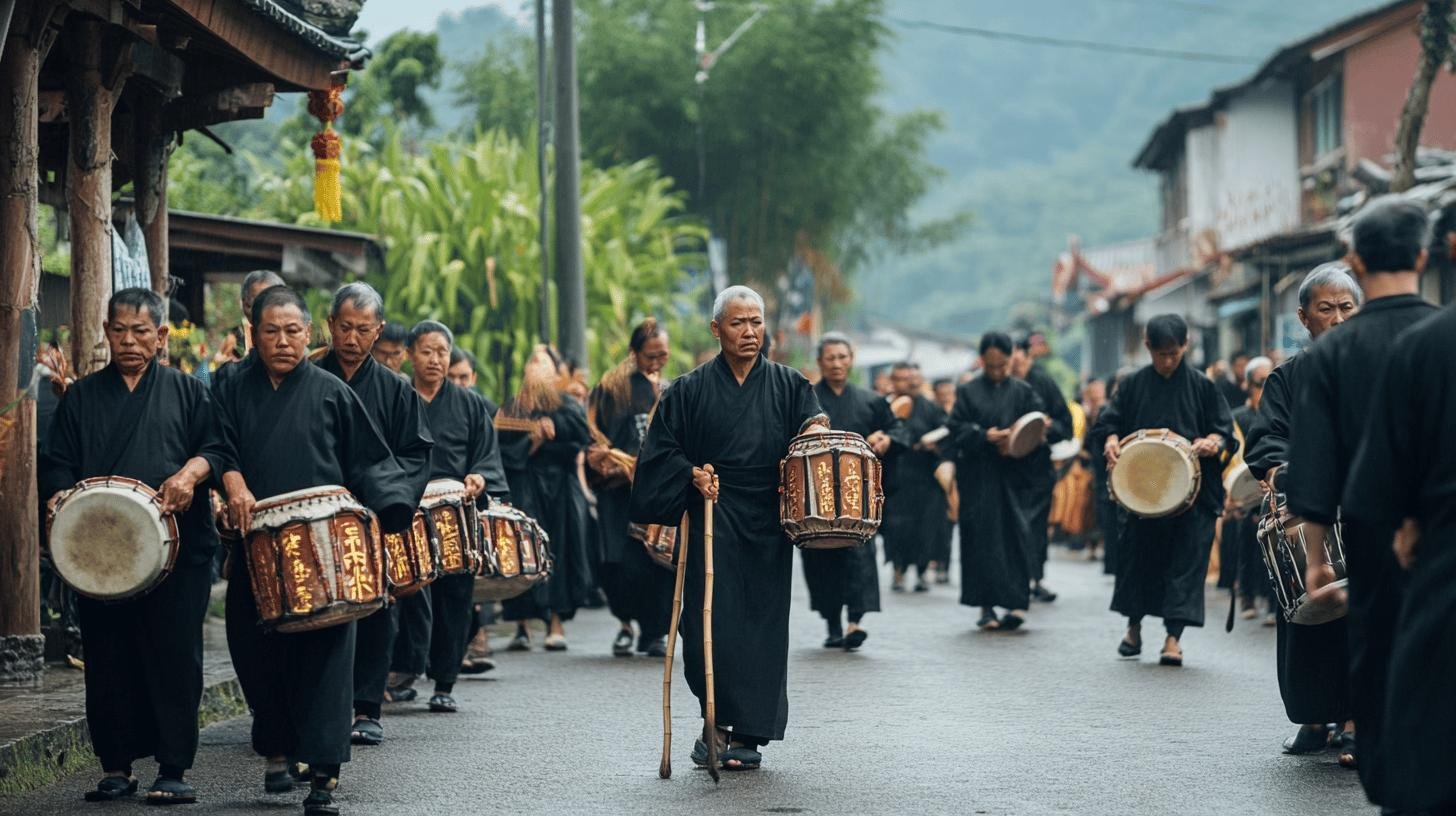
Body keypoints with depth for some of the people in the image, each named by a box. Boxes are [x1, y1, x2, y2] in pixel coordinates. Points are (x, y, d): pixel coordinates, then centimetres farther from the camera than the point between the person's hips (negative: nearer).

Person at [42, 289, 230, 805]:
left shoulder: (188, 392, 12)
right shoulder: (81, 398, 16)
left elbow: (216, 447, 3)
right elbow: (57, 464, 11)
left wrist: (191, 472, -17)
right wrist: (60, 496, -10)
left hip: (177, 549, -2)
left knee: (174, 657, -4)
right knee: (108, 660, 3)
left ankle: (173, 769, 1)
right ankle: (116, 766, 12)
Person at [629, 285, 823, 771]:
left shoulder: (789, 386, 7)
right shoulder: (691, 390, 5)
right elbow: (663, 449, 7)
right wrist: (692, 473, -10)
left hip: (767, 525, 1)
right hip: (713, 520, -1)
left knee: (763, 624, 0)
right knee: (710, 622, -9)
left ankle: (749, 733, 8)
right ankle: (716, 721, 8)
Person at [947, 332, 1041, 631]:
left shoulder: (1024, 392, 8)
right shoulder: (967, 392, 7)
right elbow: (956, 430, 0)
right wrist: (985, 436, -16)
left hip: (1013, 477, 0)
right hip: (978, 480, 0)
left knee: (1015, 537, -7)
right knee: (981, 539, -1)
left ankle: (1017, 602, -8)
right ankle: (986, 606, 5)